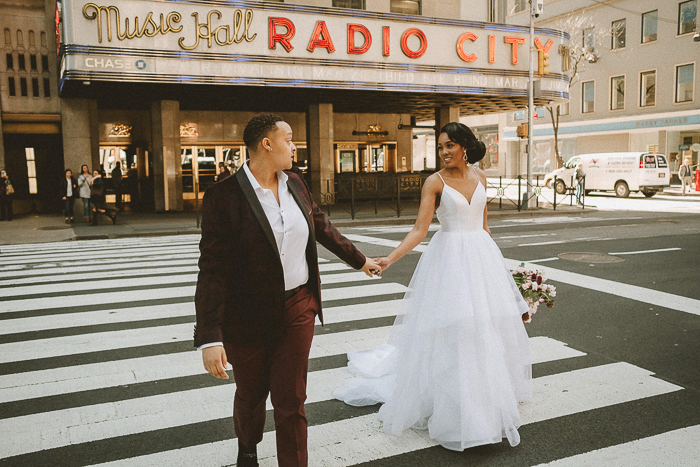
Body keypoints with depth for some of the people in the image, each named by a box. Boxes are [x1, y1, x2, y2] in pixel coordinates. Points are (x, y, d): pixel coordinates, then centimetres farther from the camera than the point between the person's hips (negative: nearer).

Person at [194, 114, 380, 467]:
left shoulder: (295, 185, 3)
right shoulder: (223, 196, -16)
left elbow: (323, 228, 19)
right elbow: (212, 271, -20)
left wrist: (359, 260, 29)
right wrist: (210, 338, -25)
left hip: (298, 309, 3)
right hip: (247, 318, -3)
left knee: (291, 401, 5)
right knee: (251, 395, 19)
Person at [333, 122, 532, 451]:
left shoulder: (479, 177, 8)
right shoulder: (435, 182, -7)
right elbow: (420, 229, -14)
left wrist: (492, 259, 18)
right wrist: (390, 258, -27)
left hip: (481, 256, 5)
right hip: (449, 259, -5)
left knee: (488, 323, 10)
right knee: (451, 328, -6)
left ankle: (487, 396, 31)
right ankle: (453, 407, 9)